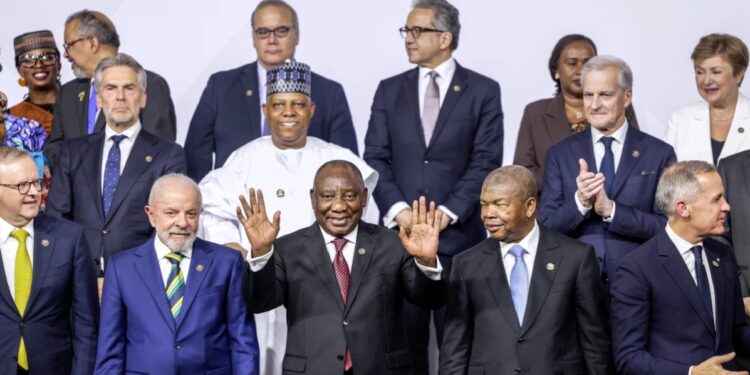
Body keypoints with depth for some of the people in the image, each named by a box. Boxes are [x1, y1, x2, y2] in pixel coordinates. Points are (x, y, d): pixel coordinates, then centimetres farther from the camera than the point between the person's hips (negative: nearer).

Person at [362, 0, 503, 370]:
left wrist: (447, 212, -12)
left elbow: (486, 162, -3)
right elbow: (375, 158, 6)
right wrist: (397, 209, -9)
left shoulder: (483, 91, 3)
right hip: (400, 233, 2)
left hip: (458, 234, -2)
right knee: (404, 338, 4)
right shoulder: (389, 90, 11)